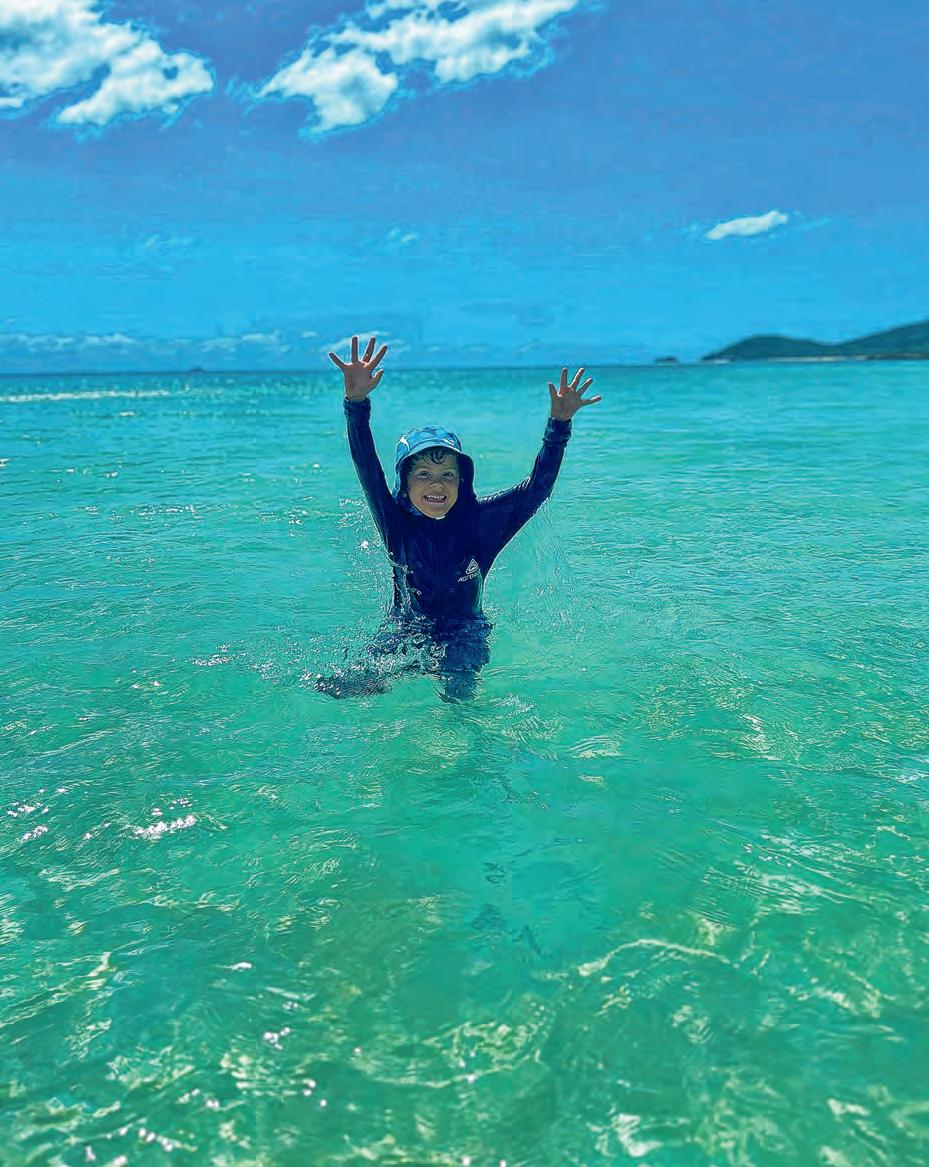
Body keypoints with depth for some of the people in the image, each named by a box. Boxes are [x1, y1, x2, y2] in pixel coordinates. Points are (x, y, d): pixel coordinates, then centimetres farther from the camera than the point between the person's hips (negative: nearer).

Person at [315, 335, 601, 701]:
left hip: (463, 638, 0)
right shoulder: (396, 523, -6)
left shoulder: (480, 520, -7)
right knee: (334, 687, -17)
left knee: (458, 693, -28)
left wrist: (559, 424, -25)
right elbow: (368, 469, -18)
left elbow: (537, 486, -13)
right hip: (402, 635, 1)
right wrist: (356, 402, -34)